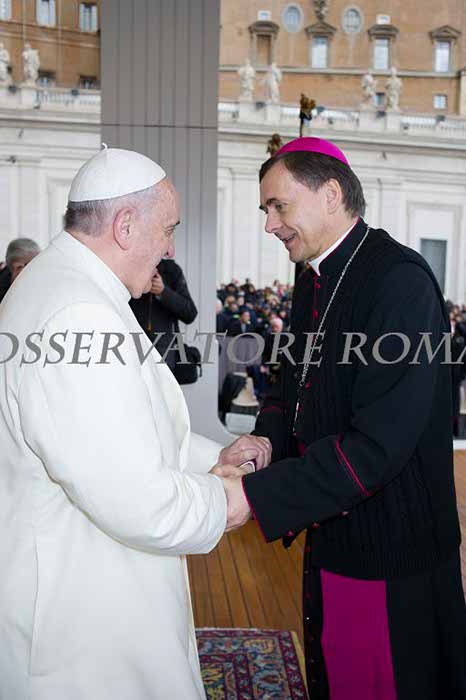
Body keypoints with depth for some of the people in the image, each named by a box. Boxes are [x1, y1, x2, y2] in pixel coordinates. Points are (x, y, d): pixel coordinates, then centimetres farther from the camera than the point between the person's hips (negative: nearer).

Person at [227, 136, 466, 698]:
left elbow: (379, 444, -28)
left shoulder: (399, 281, -23)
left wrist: (255, 496, -26)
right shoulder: (314, 280, 6)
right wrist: (268, 437, -5)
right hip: (329, 534, 8)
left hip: (390, 552, -8)